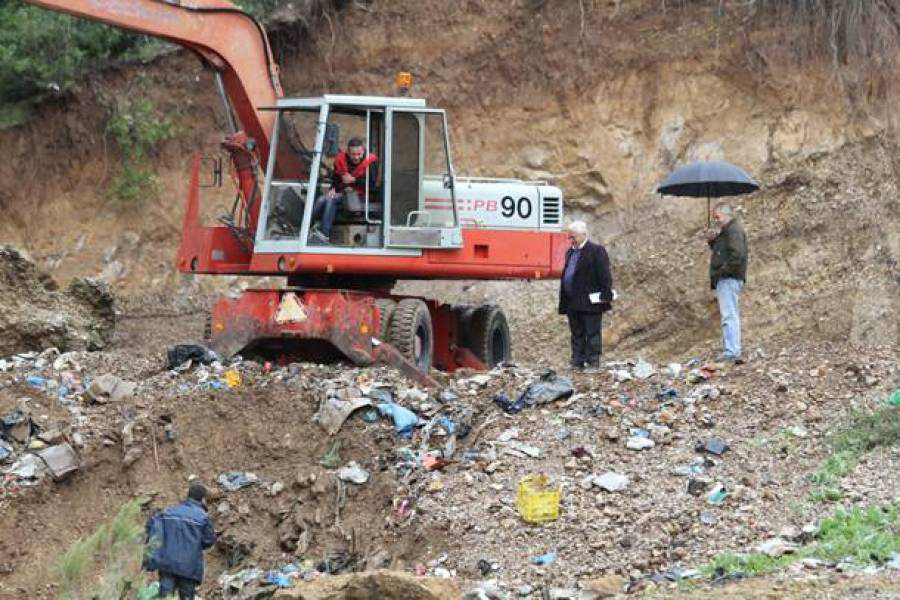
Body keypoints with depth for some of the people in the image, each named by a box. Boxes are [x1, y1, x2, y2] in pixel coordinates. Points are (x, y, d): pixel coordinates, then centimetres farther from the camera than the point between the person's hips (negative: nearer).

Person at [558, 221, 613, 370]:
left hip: (590, 302, -8)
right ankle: (577, 362, 15)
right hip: (573, 304, 8)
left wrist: (605, 296, -16)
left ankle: (593, 362, -2)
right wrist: (564, 301, 17)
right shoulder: (570, 252, 18)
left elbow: (605, 276, -10)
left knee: (592, 334, -4)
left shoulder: (596, 251, -6)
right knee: (577, 335, 11)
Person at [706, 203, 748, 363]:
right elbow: (720, 252, 29)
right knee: (730, 316, 13)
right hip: (726, 280, 12)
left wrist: (723, 271, -20)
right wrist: (712, 241, 11)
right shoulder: (727, 231, 22)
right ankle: (730, 352, 17)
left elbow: (738, 254, -24)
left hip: (729, 279, -12)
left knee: (729, 315, -16)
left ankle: (731, 353, -22)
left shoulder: (734, 230, -11)